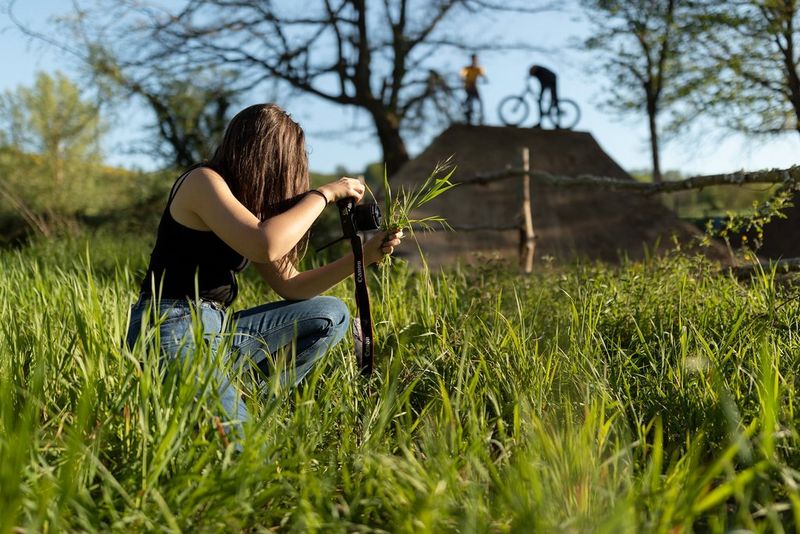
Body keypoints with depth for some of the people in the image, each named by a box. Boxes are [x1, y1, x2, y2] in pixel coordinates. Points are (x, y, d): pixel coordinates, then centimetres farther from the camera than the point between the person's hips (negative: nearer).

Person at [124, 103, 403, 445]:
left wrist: (364, 256, 11)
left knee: (331, 316, 6)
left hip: (217, 329, 10)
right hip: (171, 332, -10)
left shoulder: (249, 198, 15)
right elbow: (265, 246, -29)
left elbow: (290, 285, 17)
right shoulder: (202, 181, -11)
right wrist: (324, 194, -16)